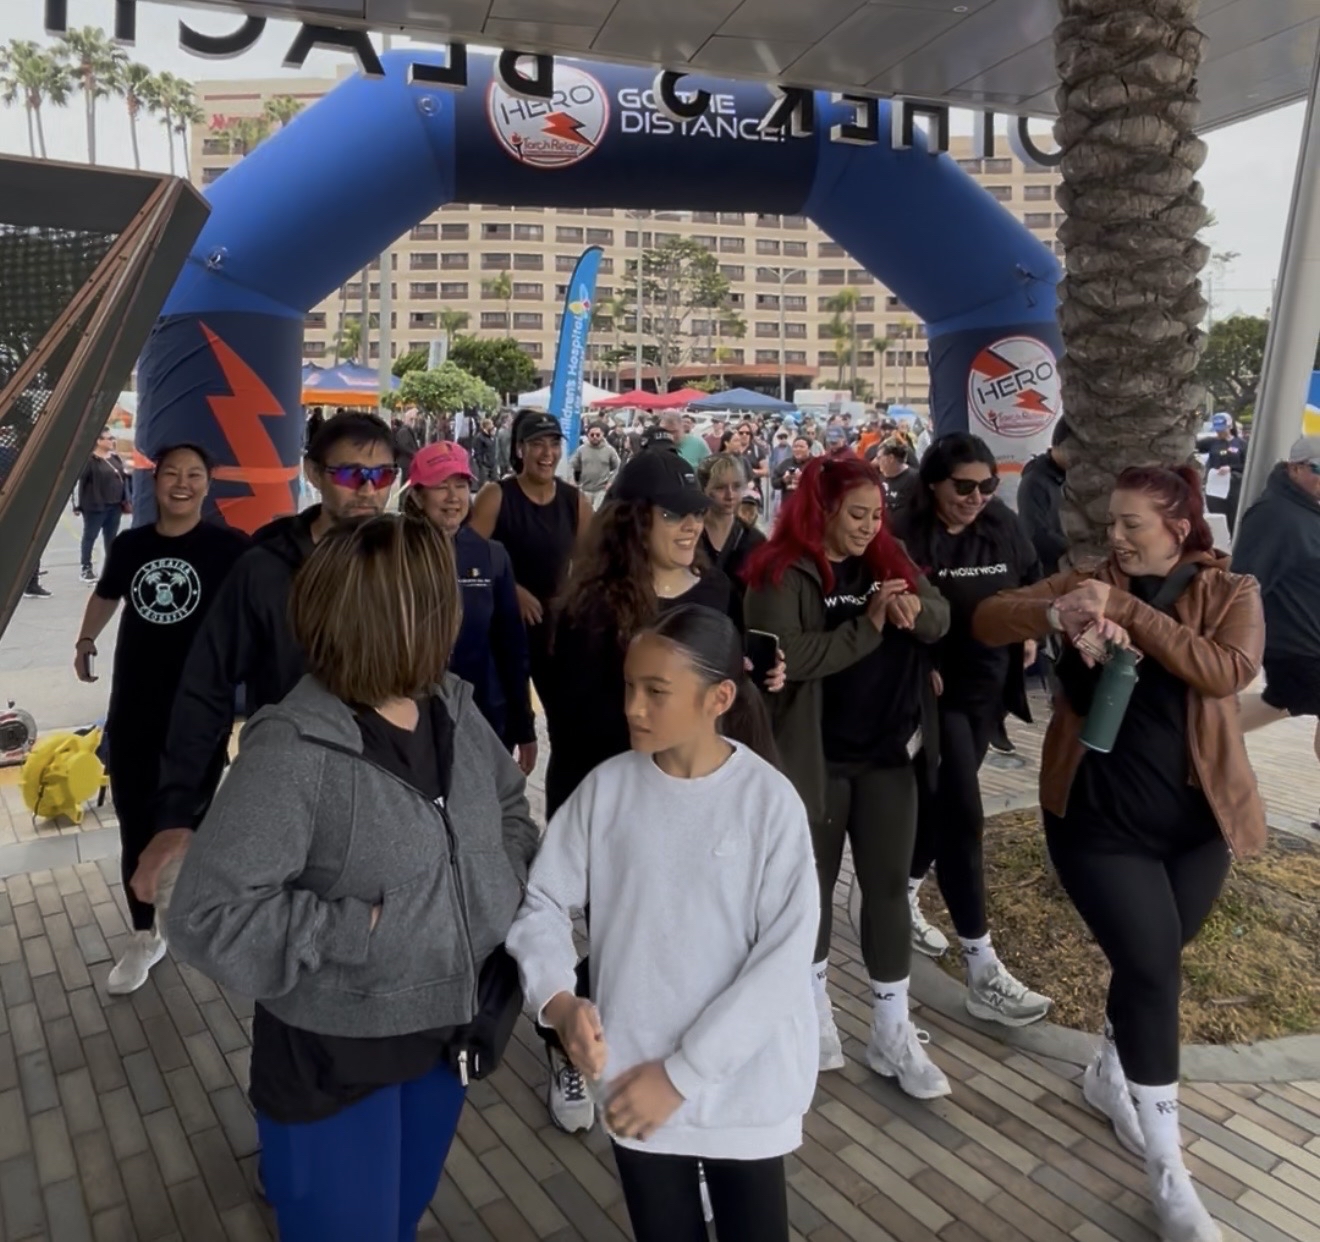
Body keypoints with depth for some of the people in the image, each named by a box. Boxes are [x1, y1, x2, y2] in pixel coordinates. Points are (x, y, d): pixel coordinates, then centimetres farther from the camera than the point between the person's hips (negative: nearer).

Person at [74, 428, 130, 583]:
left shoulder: (116, 458, 12)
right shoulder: (90, 460, -12)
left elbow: (124, 479, 16)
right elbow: (79, 481, -14)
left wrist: (126, 500, 11)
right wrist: (78, 505, -16)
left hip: (114, 506, 7)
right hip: (95, 506, -7)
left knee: (111, 537, 13)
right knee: (90, 537, 4)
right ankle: (86, 568, 10)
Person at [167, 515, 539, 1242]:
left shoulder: (453, 708, -6)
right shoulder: (293, 752, -28)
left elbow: (510, 800, 11)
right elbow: (208, 916, -27)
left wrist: (508, 886, -3)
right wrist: (360, 928, -25)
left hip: (444, 1036, 7)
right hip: (333, 1059, -6)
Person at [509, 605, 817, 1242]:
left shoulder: (770, 801, -15)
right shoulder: (606, 787, -8)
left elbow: (784, 959, -15)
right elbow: (542, 901, 0)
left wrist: (683, 1073, -15)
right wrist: (557, 998, -18)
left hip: (742, 1083, -2)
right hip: (634, 1078, 2)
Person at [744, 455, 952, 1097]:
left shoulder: (888, 559, 6)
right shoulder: (782, 574, -13)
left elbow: (940, 618, 1)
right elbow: (785, 657, -24)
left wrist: (914, 607, -21)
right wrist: (868, 625, -24)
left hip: (886, 752, 5)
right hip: (817, 756, -4)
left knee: (888, 885, 8)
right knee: (816, 881, 12)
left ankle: (893, 1032, 21)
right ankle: (814, 1006, 34)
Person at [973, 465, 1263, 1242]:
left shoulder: (1231, 592, -1)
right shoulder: (1091, 580, 1)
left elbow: (1230, 672, -21)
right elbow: (988, 621, -7)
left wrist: (1128, 611, -24)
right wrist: (1058, 612, -26)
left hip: (1195, 816, 2)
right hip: (1098, 816, -2)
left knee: (1156, 963, 16)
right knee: (1152, 969, -6)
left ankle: (1110, 1074, 44)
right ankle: (1170, 1176, 7)